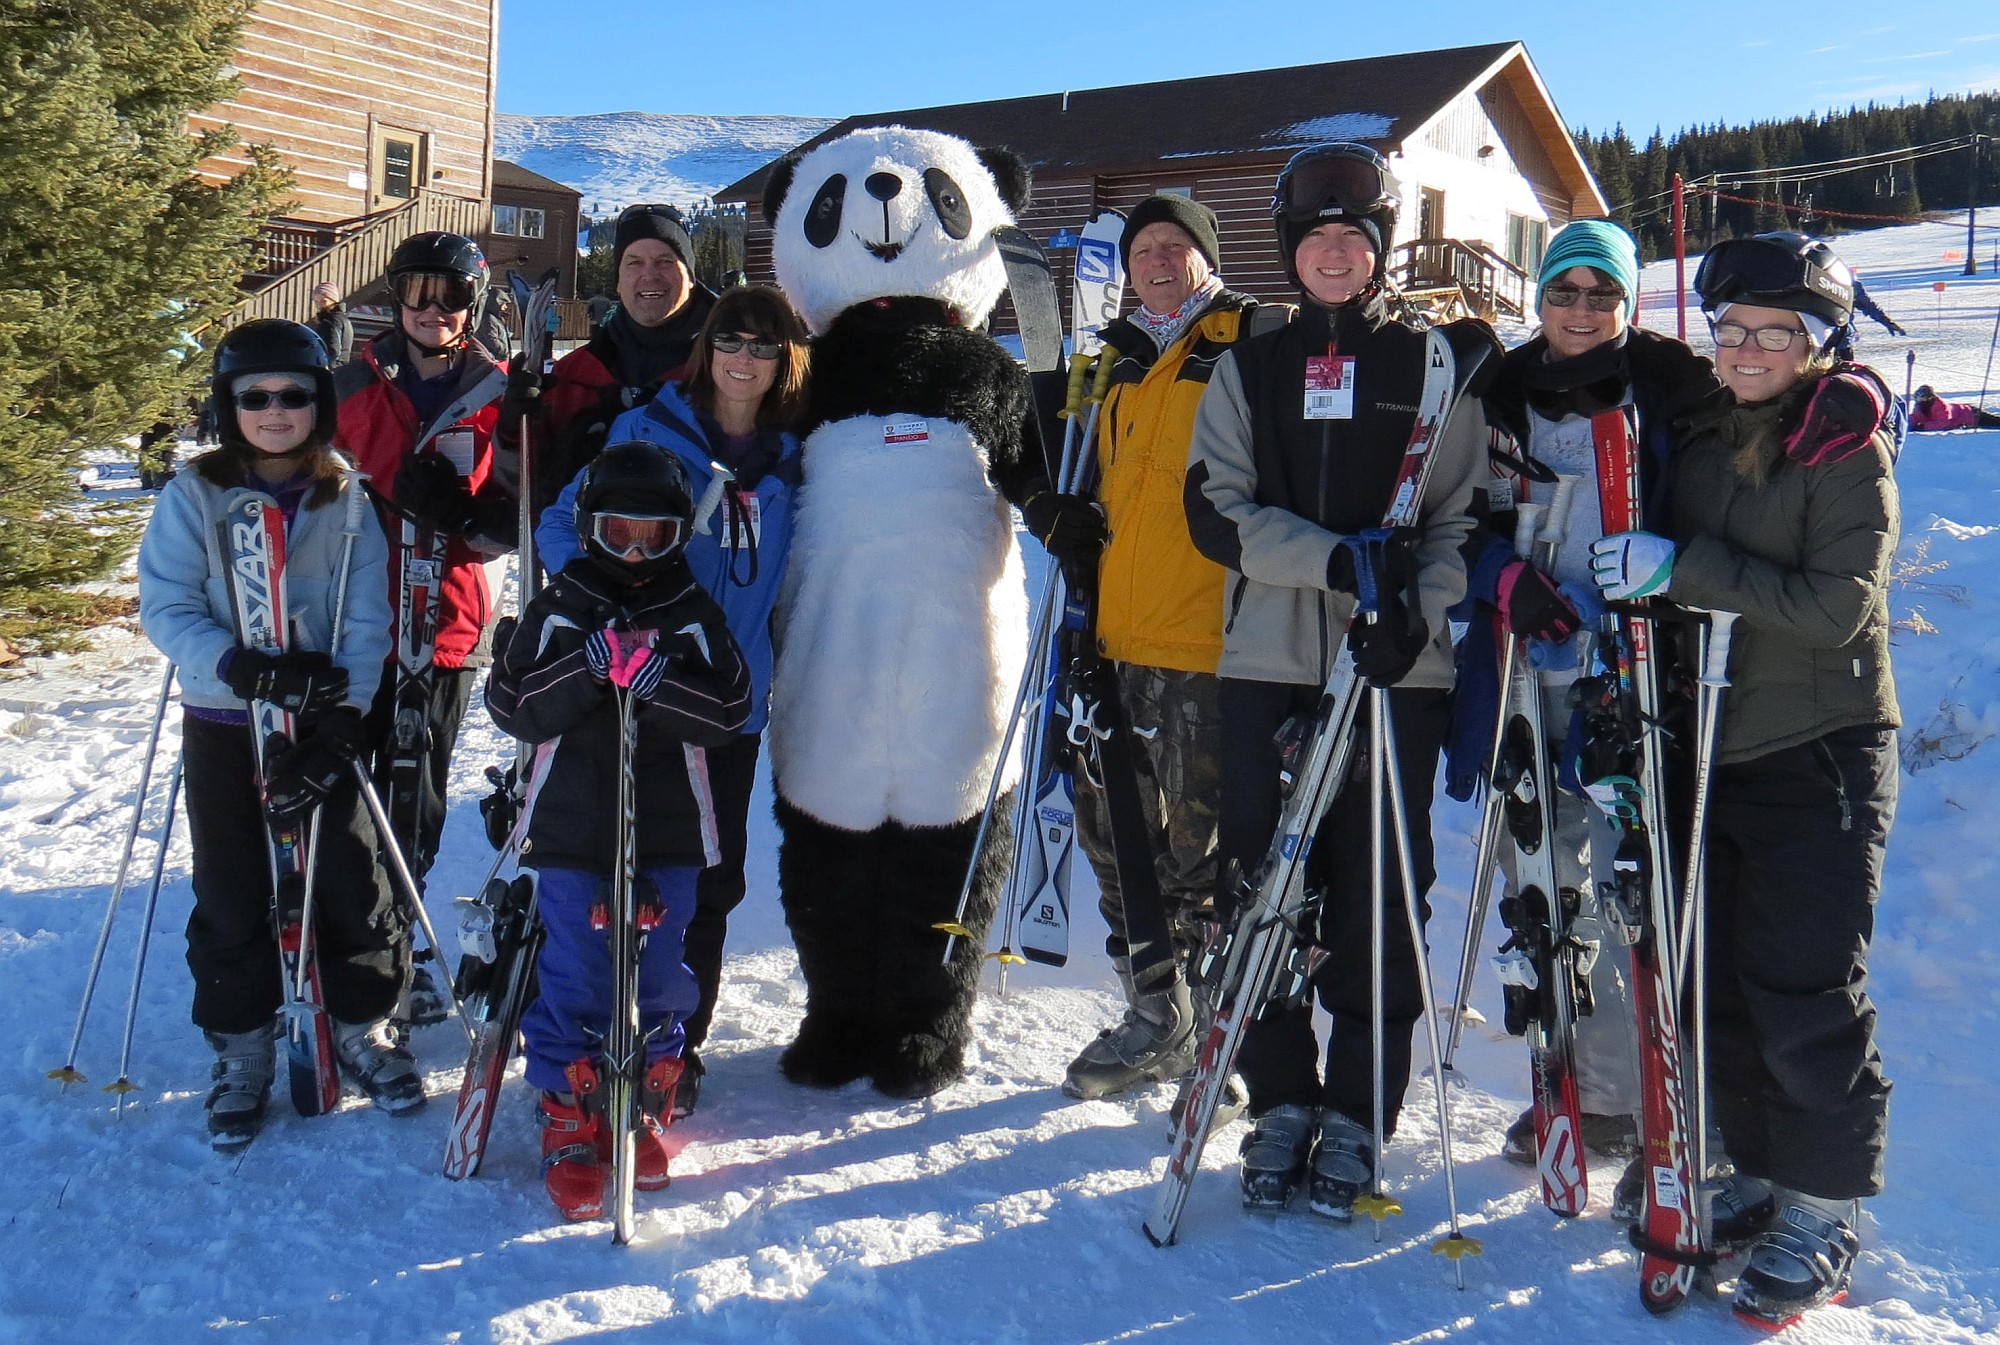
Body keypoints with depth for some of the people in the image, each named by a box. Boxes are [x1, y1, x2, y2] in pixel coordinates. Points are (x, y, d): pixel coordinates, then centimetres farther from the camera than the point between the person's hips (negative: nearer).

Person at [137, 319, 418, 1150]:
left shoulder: (347, 498, -2)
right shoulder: (193, 496, -3)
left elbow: (368, 620, -6)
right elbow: (166, 609, -9)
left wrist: (340, 721, -18)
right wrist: (242, 667, -26)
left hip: (322, 722, 0)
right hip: (222, 729, 0)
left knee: (353, 883, 5)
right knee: (232, 897, 7)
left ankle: (362, 1030, 26)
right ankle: (241, 1054, 24)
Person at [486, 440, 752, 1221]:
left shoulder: (695, 617, 4)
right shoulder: (557, 610, 3)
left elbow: (730, 711, -5)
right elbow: (511, 705, -4)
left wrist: (658, 681, -22)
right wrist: (587, 669, -19)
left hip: (669, 835, 1)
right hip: (571, 832, -1)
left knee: (656, 982, 6)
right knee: (573, 982, 0)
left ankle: (643, 1115, 24)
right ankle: (569, 1126, 14)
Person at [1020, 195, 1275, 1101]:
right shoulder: (1118, 364, 19)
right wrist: (1059, 515, 9)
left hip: (1206, 648, -7)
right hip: (1114, 643, 7)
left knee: (1202, 849, -3)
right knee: (1115, 831, 13)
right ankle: (1154, 1018, 29)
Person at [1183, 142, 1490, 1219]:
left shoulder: (1433, 366, 9)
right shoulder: (1247, 370, 13)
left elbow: (1465, 515, 4)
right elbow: (1216, 511, 1)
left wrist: (1419, 608, -15)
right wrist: (1337, 559, -14)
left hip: (1396, 671, -1)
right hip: (1269, 659, 2)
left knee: (1377, 896, 1)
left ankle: (1356, 1116, 14)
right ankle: (1280, 1102, 18)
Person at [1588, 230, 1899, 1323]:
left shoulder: (1848, 448, -7)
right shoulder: (1705, 439, 10)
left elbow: (1836, 607, -19)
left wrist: (1684, 570, -23)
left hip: (1820, 754, -6)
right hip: (1713, 745, 6)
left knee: (1803, 988, -4)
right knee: (1720, 982, 10)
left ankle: (1827, 1207, 13)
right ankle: (1760, 1172, 26)